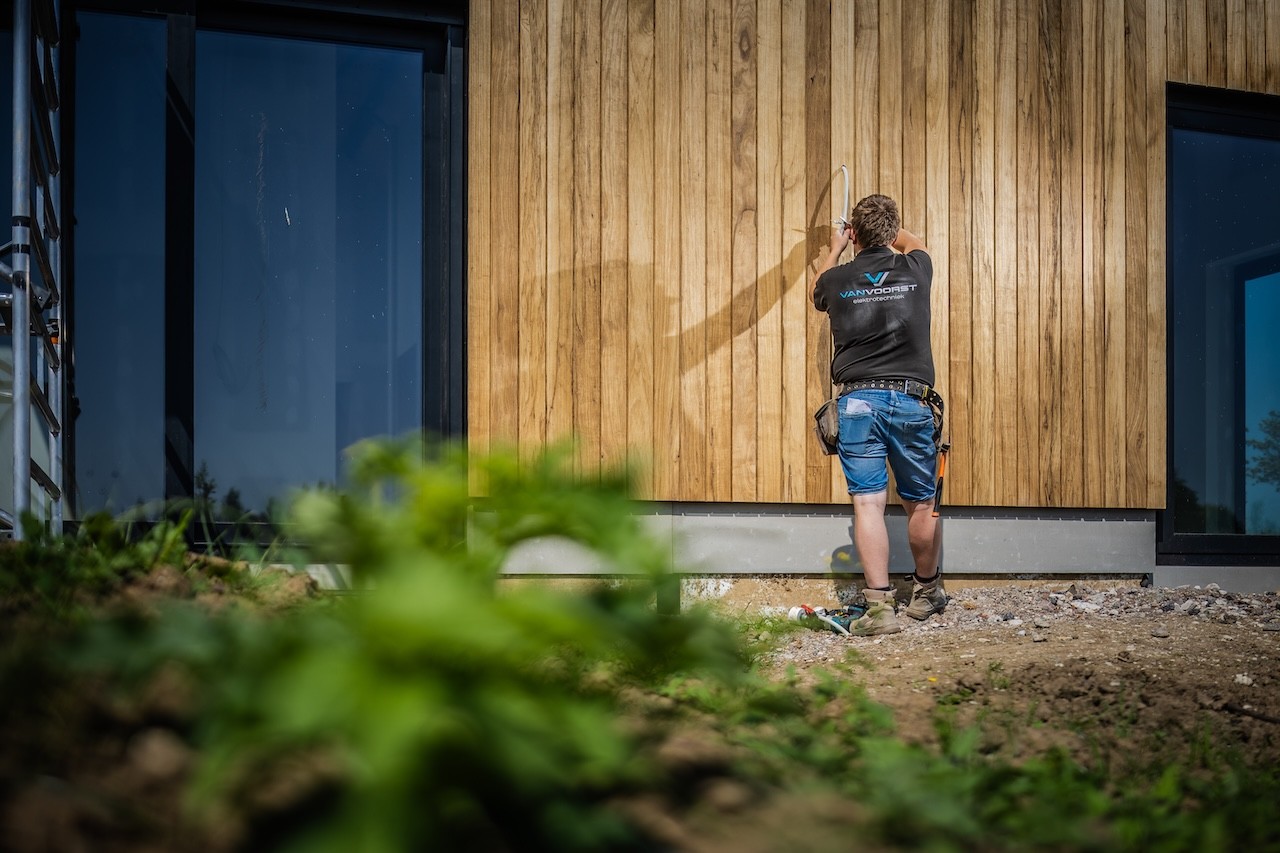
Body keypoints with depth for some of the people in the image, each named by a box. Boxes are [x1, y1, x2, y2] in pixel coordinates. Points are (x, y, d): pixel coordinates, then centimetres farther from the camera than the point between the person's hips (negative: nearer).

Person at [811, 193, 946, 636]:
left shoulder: (837, 279, 4)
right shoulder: (914, 269, 4)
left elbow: (818, 294, 31)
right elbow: (913, 243, 32)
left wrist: (835, 249, 47)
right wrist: (884, 227, 49)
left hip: (857, 402, -1)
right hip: (911, 400, 1)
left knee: (868, 504, -4)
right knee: (921, 504, 14)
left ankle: (880, 606, -11)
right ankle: (926, 592, 31)